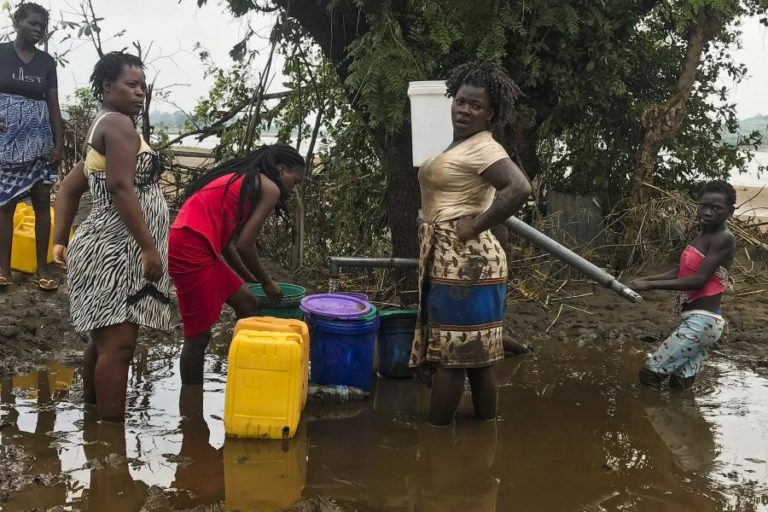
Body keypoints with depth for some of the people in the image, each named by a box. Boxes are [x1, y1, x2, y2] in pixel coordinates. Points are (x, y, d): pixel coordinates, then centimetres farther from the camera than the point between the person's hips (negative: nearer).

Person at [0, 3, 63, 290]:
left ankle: (42, 268, 7)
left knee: (43, 202, 1)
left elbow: (54, 106, 8)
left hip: (39, 141, 3)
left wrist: (59, 143, 1)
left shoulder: (47, 62, 8)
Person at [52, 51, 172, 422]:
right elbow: (121, 188, -23)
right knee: (118, 345, -11)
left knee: (103, 340, 16)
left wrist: (60, 241, 15)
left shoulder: (102, 130, 20)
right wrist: (149, 247, -24)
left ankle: (93, 418, 26)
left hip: (112, 251, 11)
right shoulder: (118, 124, -11)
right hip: (115, 253, -11)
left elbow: (69, 189, 20)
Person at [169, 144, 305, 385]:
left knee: (247, 304, 17)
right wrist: (266, 282, 8)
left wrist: (251, 279, 31)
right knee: (199, 335, 0)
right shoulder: (270, 188, -2)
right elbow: (245, 245, -8)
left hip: (186, 246, 10)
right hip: (190, 249, -10)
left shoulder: (242, 179, 25)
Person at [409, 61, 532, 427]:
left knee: (449, 354, -3)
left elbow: (520, 188, -28)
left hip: (463, 260, -10)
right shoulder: (461, 146, 16)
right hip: (454, 259, 10)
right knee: (475, 354, 13)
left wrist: (476, 227, -21)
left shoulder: (482, 147, -13)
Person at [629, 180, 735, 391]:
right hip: (697, 321, 9)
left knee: (650, 373, -8)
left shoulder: (723, 238, -15)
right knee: (680, 383, 16)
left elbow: (698, 280, -24)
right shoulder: (703, 235, 14)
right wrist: (645, 279, -2)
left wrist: (650, 285, -24)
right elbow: (679, 272, 13)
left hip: (701, 322, -9)